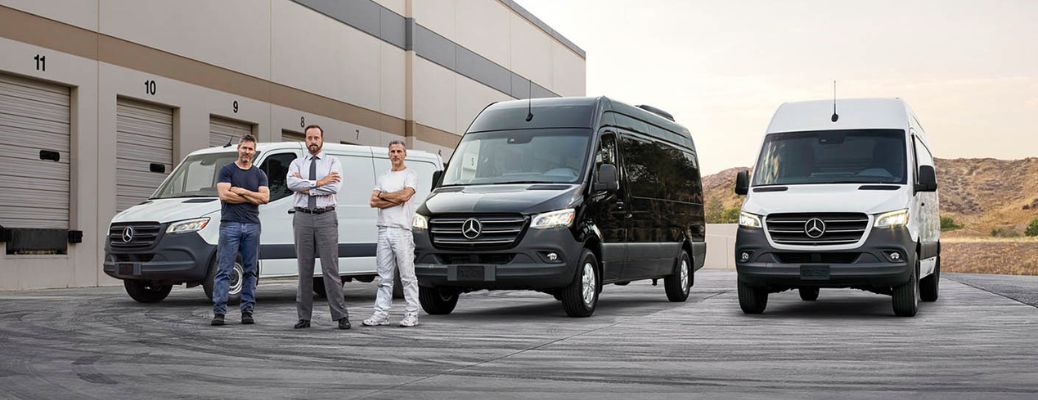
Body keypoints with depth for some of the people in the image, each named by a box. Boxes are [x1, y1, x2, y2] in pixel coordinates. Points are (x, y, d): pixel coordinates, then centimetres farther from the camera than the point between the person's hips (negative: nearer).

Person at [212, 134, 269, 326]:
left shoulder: (259, 174, 13)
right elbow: (223, 195, -9)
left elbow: (265, 197, 0)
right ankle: (219, 311, -7)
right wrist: (252, 197, -4)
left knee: (249, 271, 5)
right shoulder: (227, 171, 4)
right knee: (224, 270, -6)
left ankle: (247, 311, 9)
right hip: (230, 225, -3)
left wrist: (241, 191, -7)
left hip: (252, 226, 4)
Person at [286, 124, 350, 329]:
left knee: (330, 268, -6)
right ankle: (304, 316, 9)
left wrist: (306, 187, -8)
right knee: (304, 269, 5)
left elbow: (334, 187, -12)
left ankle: (341, 315, -5)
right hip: (303, 218, 2)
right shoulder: (297, 163, 12)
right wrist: (318, 183, -15)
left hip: (326, 218, -2)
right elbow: (292, 183, -10)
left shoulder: (333, 162, 7)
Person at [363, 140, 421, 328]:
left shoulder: (410, 176, 2)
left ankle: (412, 314, -1)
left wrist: (382, 195, -2)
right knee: (384, 277, 7)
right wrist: (395, 200, -7)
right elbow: (373, 202, 6)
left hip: (402, 231, -6)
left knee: (407, 276, -4)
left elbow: (405, 195, -17)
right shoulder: (382, 178, 19)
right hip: (384, 231, 6)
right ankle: (381, 314, 8)